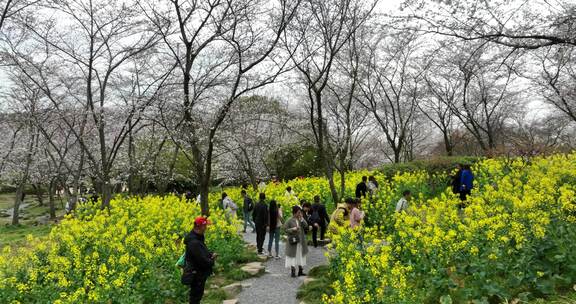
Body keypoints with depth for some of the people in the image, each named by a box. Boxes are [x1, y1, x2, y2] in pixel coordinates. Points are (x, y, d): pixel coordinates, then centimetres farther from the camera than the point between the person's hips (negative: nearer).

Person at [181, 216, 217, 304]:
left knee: (198, 294, 24)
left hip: (199, 273, 10)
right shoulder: (194, 243, -31)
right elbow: (202, 261, -30)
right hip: (196, 275, -10)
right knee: (196, 295, 7)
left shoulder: (197, 237, 1)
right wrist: (212, 261, -10)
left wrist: (211, 254, -4)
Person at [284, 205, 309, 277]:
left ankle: (300, 271, 23)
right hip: (293, 240, -5)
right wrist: (293, 229, -19)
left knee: (301, 255, 12)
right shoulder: (290, 220, -9)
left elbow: (306, 226, -5)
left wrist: (302, 219, -13)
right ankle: (293, 271, 5)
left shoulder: (301, 219, 5)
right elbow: (285, 229, -8)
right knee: (293, 256, -3)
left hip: (301, 241, 5)